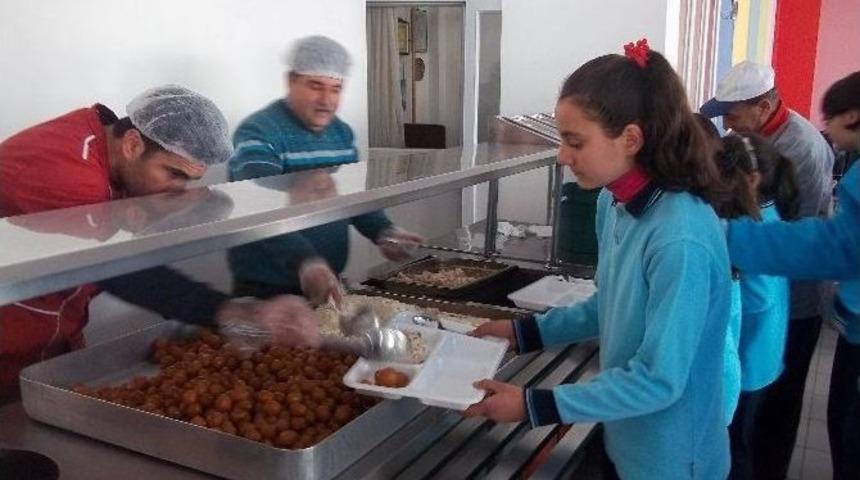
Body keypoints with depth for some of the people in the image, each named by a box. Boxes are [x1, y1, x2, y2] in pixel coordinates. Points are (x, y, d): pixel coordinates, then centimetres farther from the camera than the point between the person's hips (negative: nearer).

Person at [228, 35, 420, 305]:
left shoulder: (342, 133, 6)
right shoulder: (258, 133, -18)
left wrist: (382, 232, -9)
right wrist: (305, 262, -46)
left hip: (328, 284, 7)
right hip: (265, 290, -7)